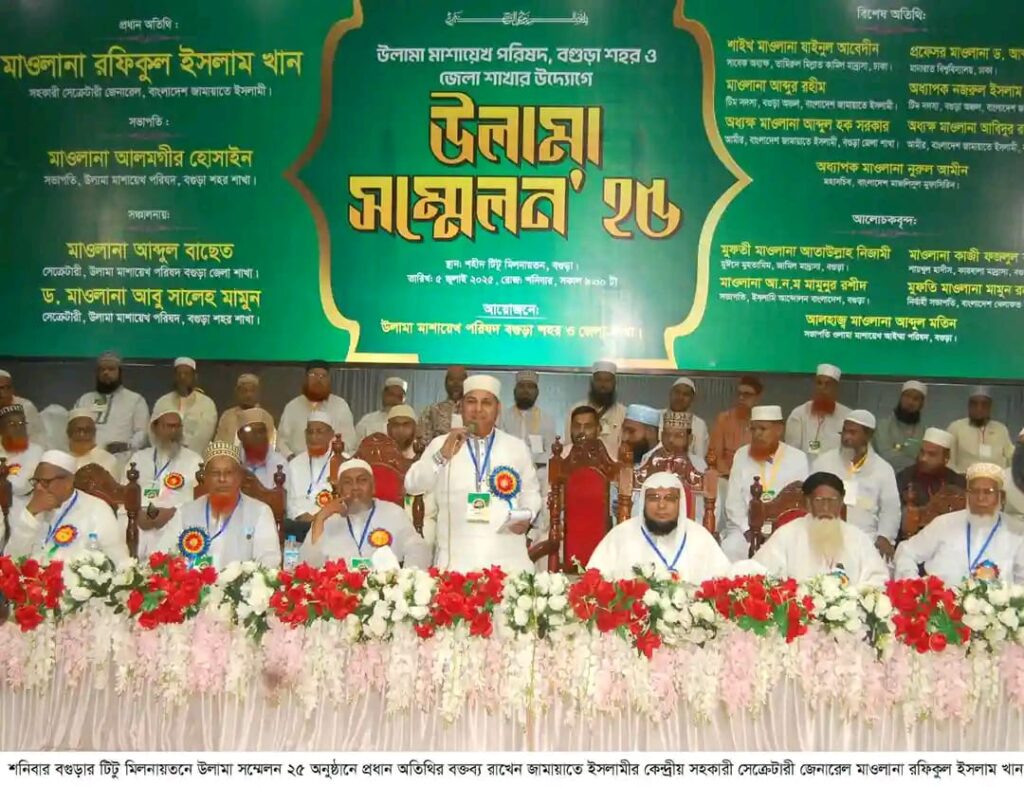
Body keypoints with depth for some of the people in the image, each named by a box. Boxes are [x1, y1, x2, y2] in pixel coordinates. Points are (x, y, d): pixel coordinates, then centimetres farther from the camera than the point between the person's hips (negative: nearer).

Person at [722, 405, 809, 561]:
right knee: (731, 549, -27)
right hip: (745, 527, 1)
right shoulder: (741, 456, 5)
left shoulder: (798, 458, 1)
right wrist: (748, 530, -10)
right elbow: (733, 502, 4)